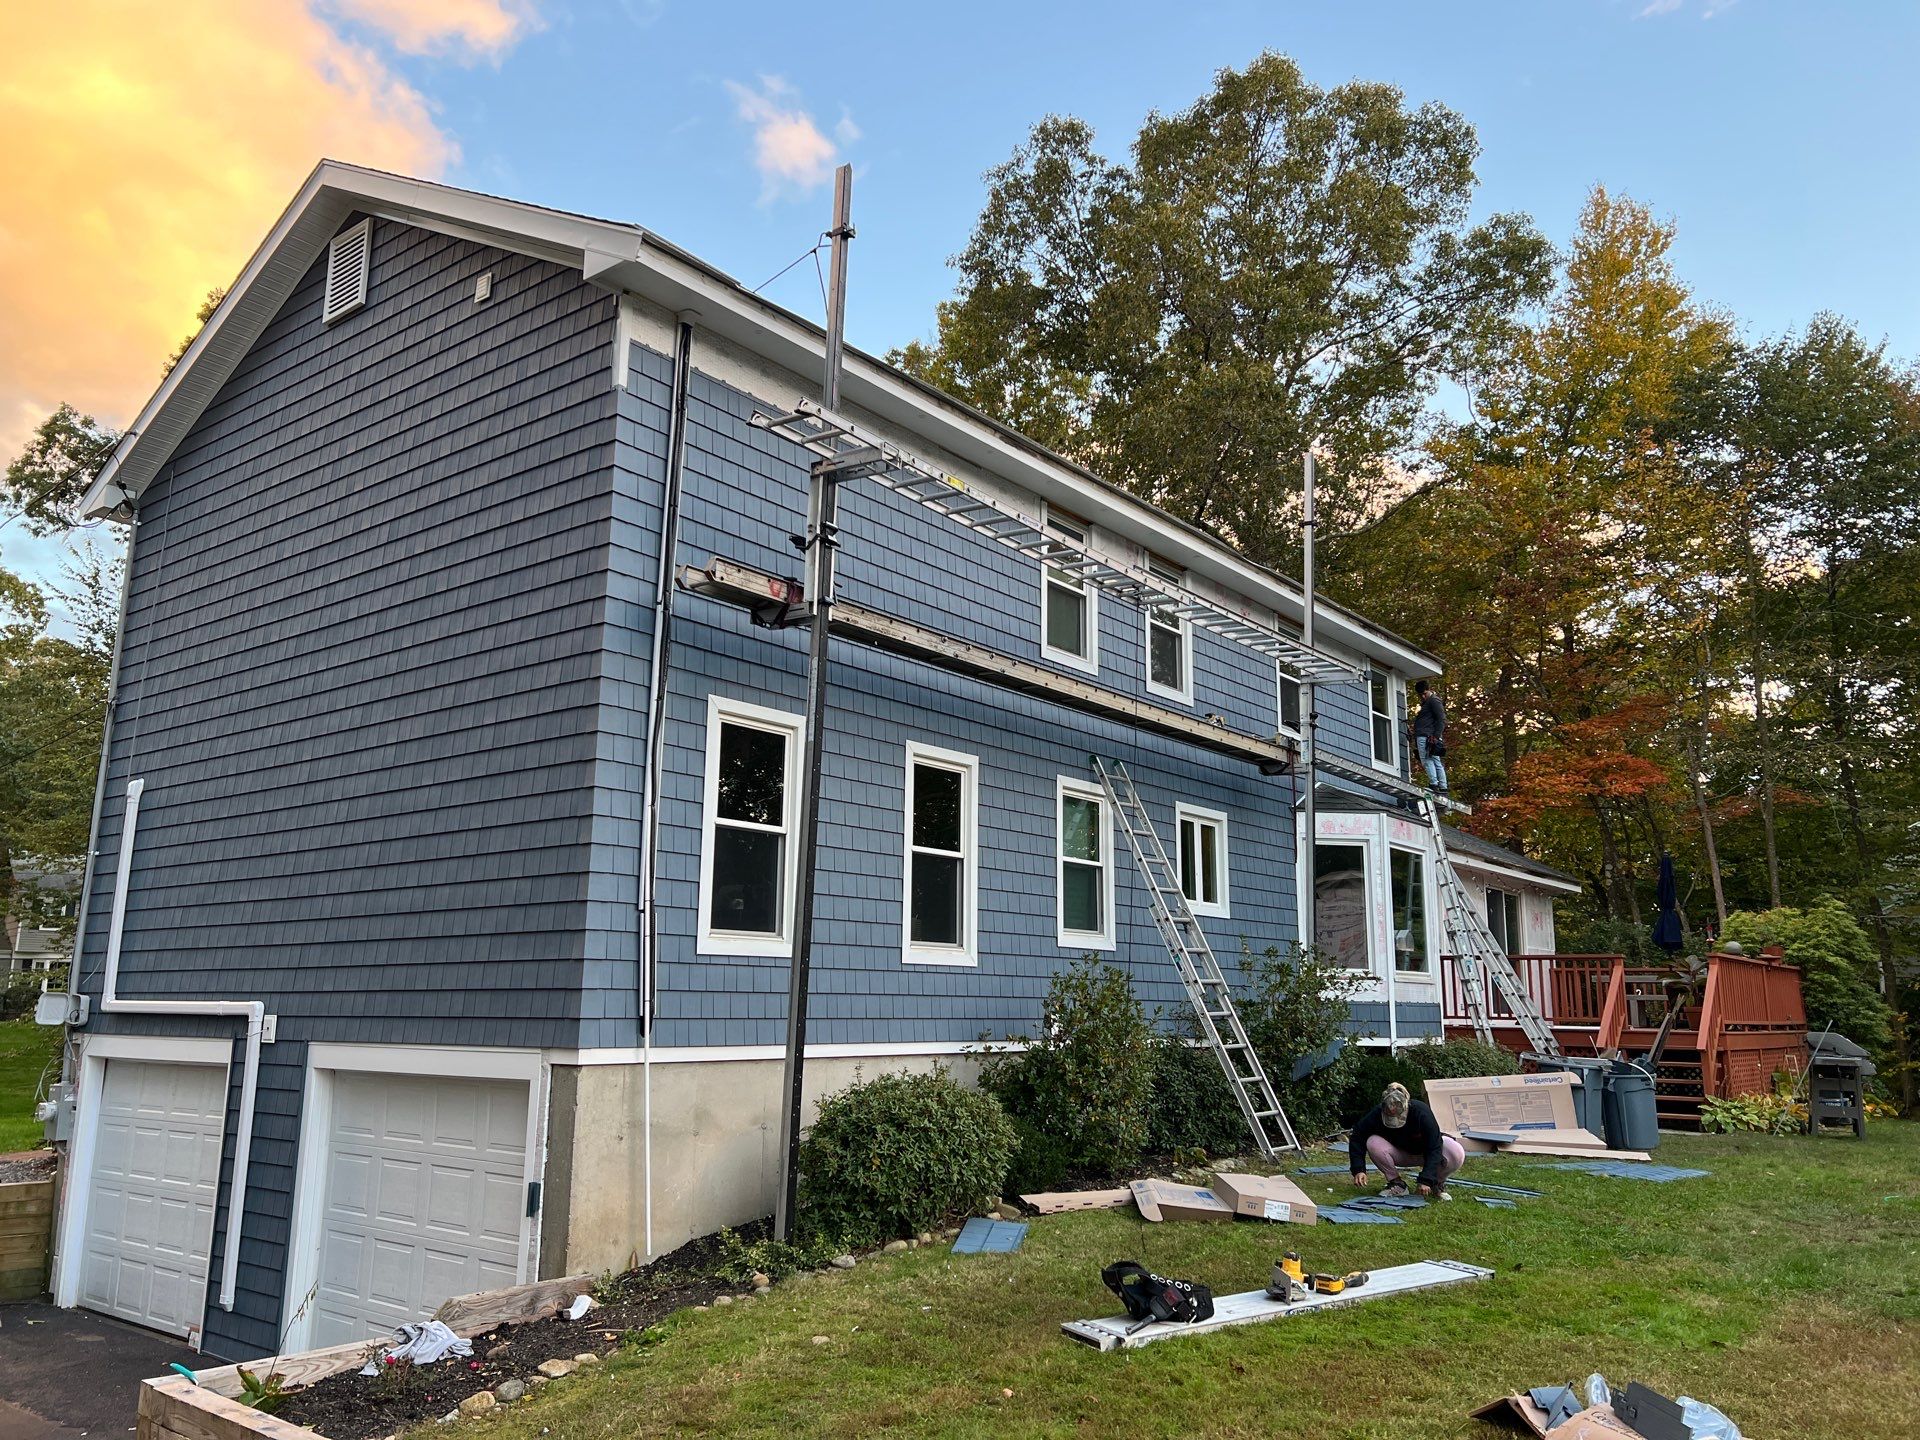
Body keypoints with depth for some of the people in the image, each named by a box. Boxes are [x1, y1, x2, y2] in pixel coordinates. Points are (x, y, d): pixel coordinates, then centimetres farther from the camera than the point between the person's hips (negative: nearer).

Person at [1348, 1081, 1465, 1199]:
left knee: (1457, 1154, -33)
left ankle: (1438, 1184, -3)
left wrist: (1426, 1180, -38)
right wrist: (1358, 1170, -33)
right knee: (1373, 1143, -31)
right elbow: (1357, 1139, -21)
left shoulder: (1421, 1112, -33)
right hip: (1400, 1154, 2)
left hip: (1424, 1153, -1)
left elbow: (1434, 1149, -30)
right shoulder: (1377, 1114, -27)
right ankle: (1397, 1183, -9)